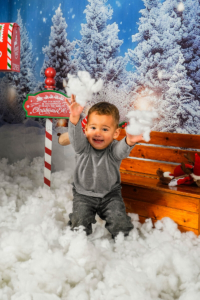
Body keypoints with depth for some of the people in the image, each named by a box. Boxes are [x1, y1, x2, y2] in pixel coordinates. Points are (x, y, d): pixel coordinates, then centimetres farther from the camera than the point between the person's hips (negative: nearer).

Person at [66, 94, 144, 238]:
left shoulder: (114, 149, -16)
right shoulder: (83, 147, -14)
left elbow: (121, 150, -38)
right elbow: (75, 136, -34)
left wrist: (129, 142, -63)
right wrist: (75, 118, -55)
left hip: (110, 195, 0)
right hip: (84, 195, 1)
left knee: (119, 221, -13)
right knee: (80, 221, -14)